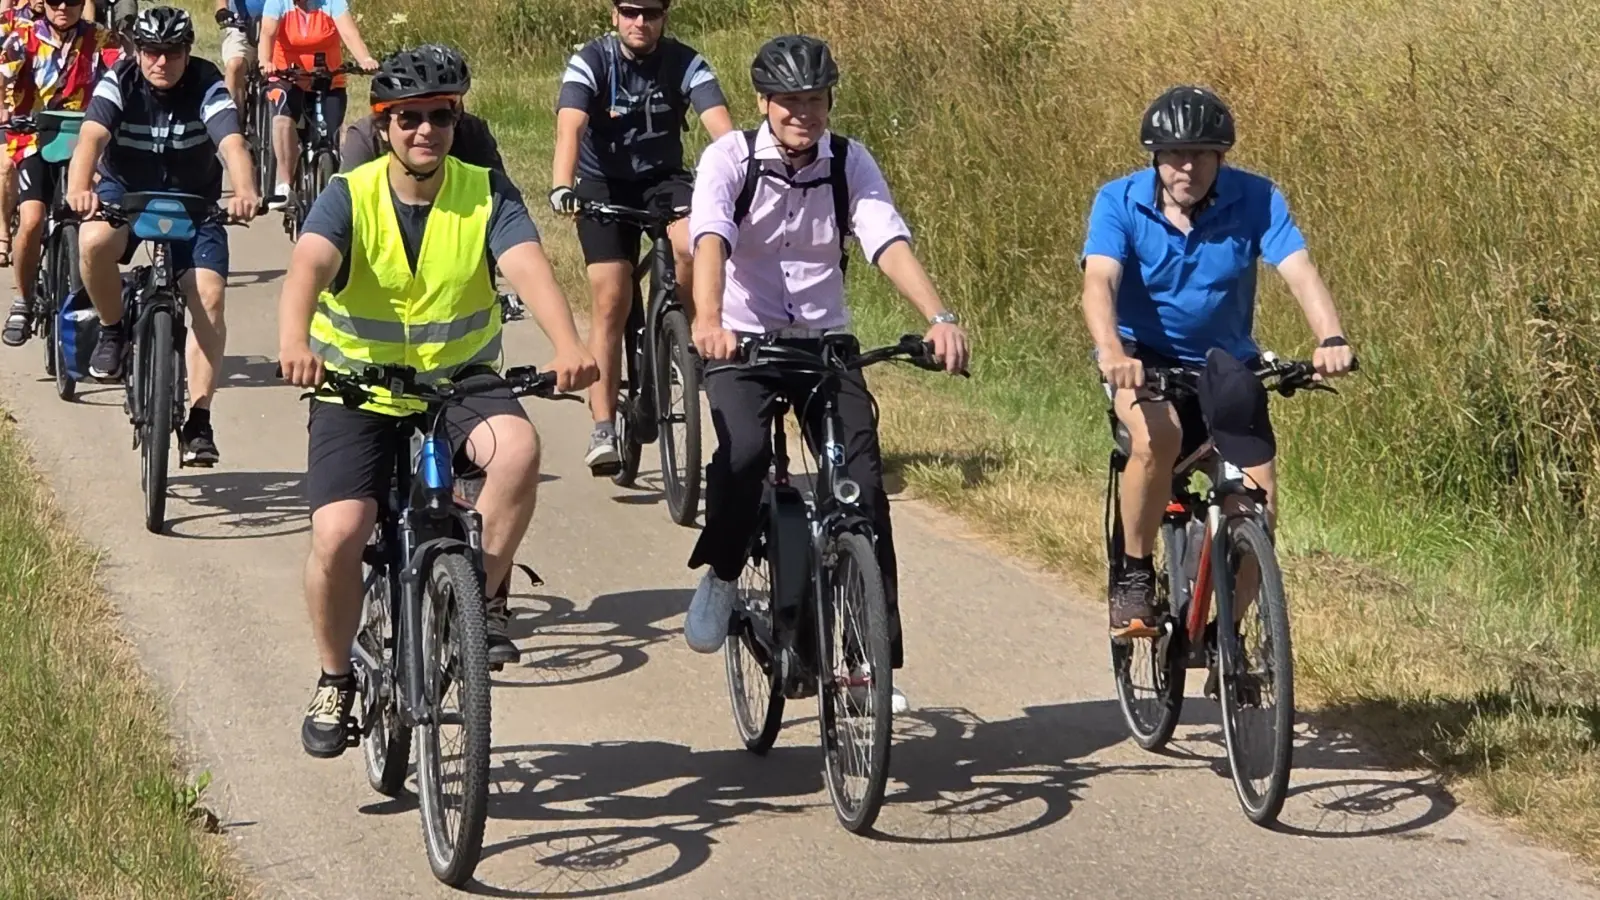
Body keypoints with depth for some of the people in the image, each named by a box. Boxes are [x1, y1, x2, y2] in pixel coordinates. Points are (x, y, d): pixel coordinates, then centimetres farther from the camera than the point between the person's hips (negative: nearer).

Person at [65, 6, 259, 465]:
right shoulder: (118, 82, -17)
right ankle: (113, 330, -6)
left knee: (209, 297, -18)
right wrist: (78, 189, -54)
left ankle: (199, 421, -11)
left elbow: (232, 143, -34)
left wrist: (245, 191, -56)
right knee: (93, 242, -34)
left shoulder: (207, 86, -18)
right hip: (125, 191, 0)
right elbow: (91, 137, -33)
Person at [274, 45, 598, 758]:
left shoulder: (485, 194, -9)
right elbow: (307, 267, -30)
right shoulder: (349, 198, -12)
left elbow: (528, 267, -25)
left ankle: (483, 596, -11)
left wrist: (568, 346, -45)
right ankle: (335, 682, 7)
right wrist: (295, 343, -53)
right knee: (338, 534, -19)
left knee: (518, 445, -32)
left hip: (459, 379, 1)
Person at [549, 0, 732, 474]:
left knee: (693, 245, -31)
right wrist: (561, 186, -48)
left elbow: (720, 125, -25)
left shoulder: (686, 64, -13)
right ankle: (603, 430, -10)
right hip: (603, 185, -1)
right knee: (611, 299, -13)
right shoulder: (591, 62, -16)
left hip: (664, 180, 1)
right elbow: (570, 127, -30)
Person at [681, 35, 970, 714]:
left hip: (824, 341, 2)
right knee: (744, 452, -31)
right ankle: (719, 574, -2)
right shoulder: (730, 159, -10)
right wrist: (708, 320, -47)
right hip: (742, 342, -2)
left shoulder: (851, 163, -4)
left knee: (863, 481, -13)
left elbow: (888, 242, -17)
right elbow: (709, 240, -27)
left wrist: (940, 318, -35)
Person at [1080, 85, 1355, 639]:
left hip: (1223, 365, 2)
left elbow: (1299, 271, -25)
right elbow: (1099, 282, -30)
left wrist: (1331, 339, -45)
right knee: (1158, 436, -36)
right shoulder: (1120, 203, -15)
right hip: (1142, 359, -2)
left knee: (1258, 508, -11)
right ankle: (1133, 577, -15)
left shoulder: (1254, 200, -13)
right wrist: (1112, 352, -50)